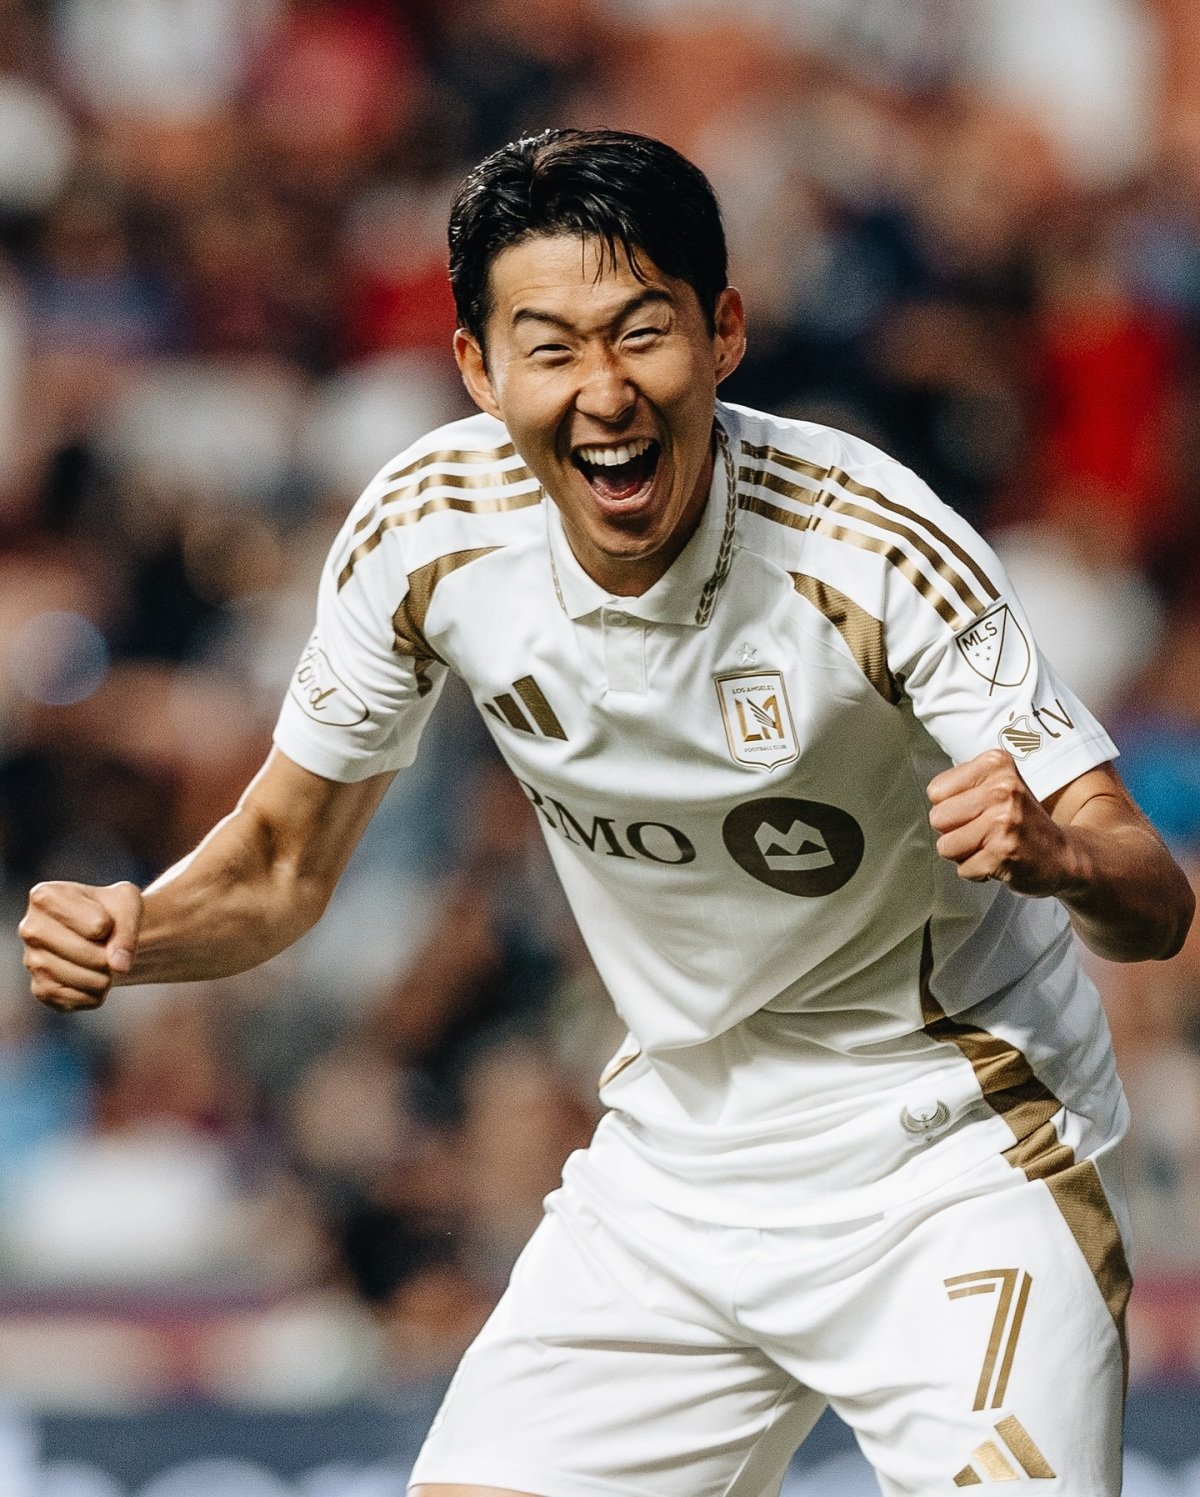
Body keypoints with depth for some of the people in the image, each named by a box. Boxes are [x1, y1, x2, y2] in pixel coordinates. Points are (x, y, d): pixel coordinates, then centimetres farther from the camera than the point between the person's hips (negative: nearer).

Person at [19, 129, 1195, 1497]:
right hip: (676, 1166, 4)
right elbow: (283, 860, 2)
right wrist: (135, 931, -19)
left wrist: (1049, 851, -46)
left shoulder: (868, 541, -24)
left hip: (955, 1163, -3)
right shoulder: (427, 531, -14)